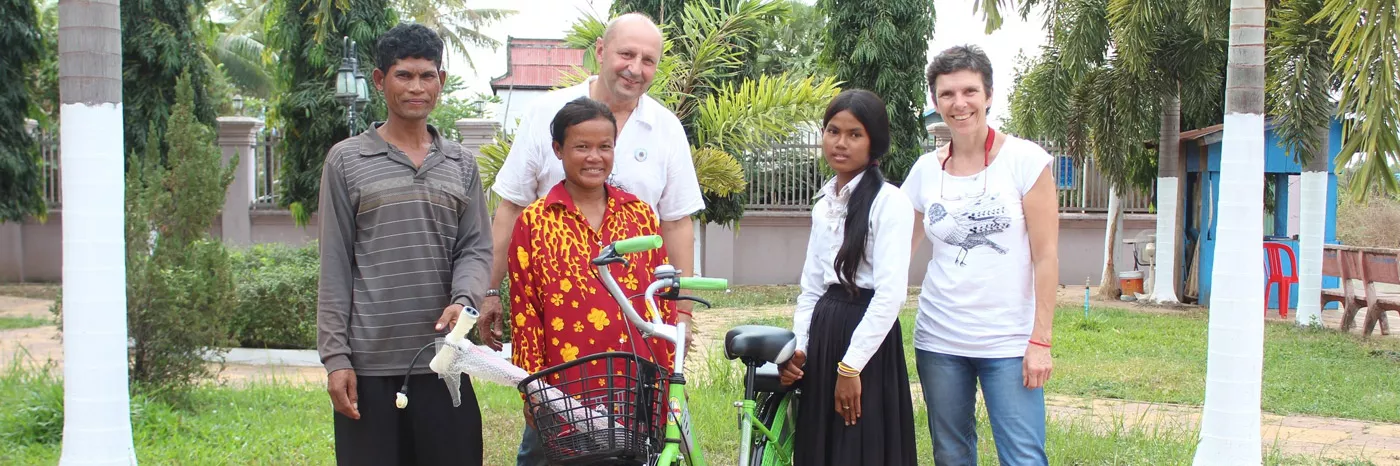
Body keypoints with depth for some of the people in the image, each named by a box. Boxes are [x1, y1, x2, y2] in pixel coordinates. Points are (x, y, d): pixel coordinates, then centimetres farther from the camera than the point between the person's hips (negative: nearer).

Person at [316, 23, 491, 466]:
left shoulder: (462, 164, 12)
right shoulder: (347, 160, 4)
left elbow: (476, 247, 7)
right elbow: (335, 266, 1)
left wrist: (463, 300, -14)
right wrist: (335, 355, -4)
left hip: (442, 359, 2)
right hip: (369, 363, -2)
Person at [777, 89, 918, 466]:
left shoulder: (889, 202, -10)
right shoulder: (823, 205, 13)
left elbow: (891, 293, -17)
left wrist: (850, 366, -17)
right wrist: (798, 346, 1)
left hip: (867, 338, -7)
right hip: (822, 336, 7)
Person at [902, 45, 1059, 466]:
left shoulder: (1024, 159, -5)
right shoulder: (925, 170, 5)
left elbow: (1045, 256, -7)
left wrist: (1040, 340, -11)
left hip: (1008, 342, -4)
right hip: (939, 341, 4)